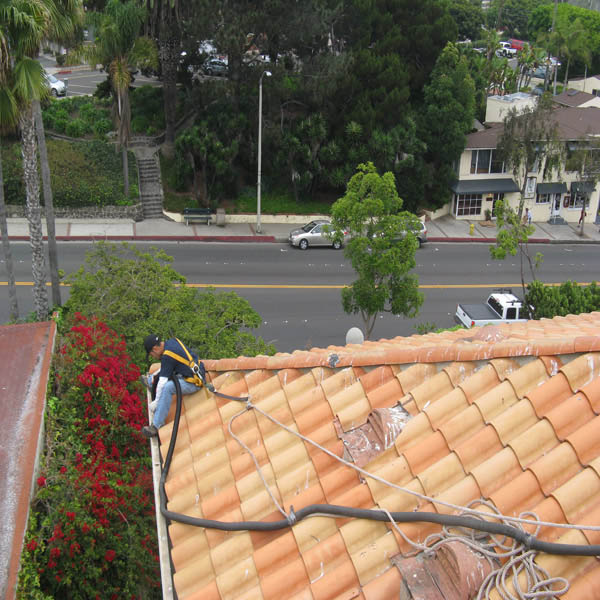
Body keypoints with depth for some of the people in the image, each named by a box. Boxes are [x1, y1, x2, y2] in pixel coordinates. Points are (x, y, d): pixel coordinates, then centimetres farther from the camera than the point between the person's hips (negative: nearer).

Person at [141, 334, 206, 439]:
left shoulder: (167, 356, -23)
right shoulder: (172, 341, 2)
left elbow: (162, 382, -20)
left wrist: (156, 401, -12)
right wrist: (155, 374, 15)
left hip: (193, 383, -10)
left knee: (167, 387, -35)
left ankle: (156, 426, -36)